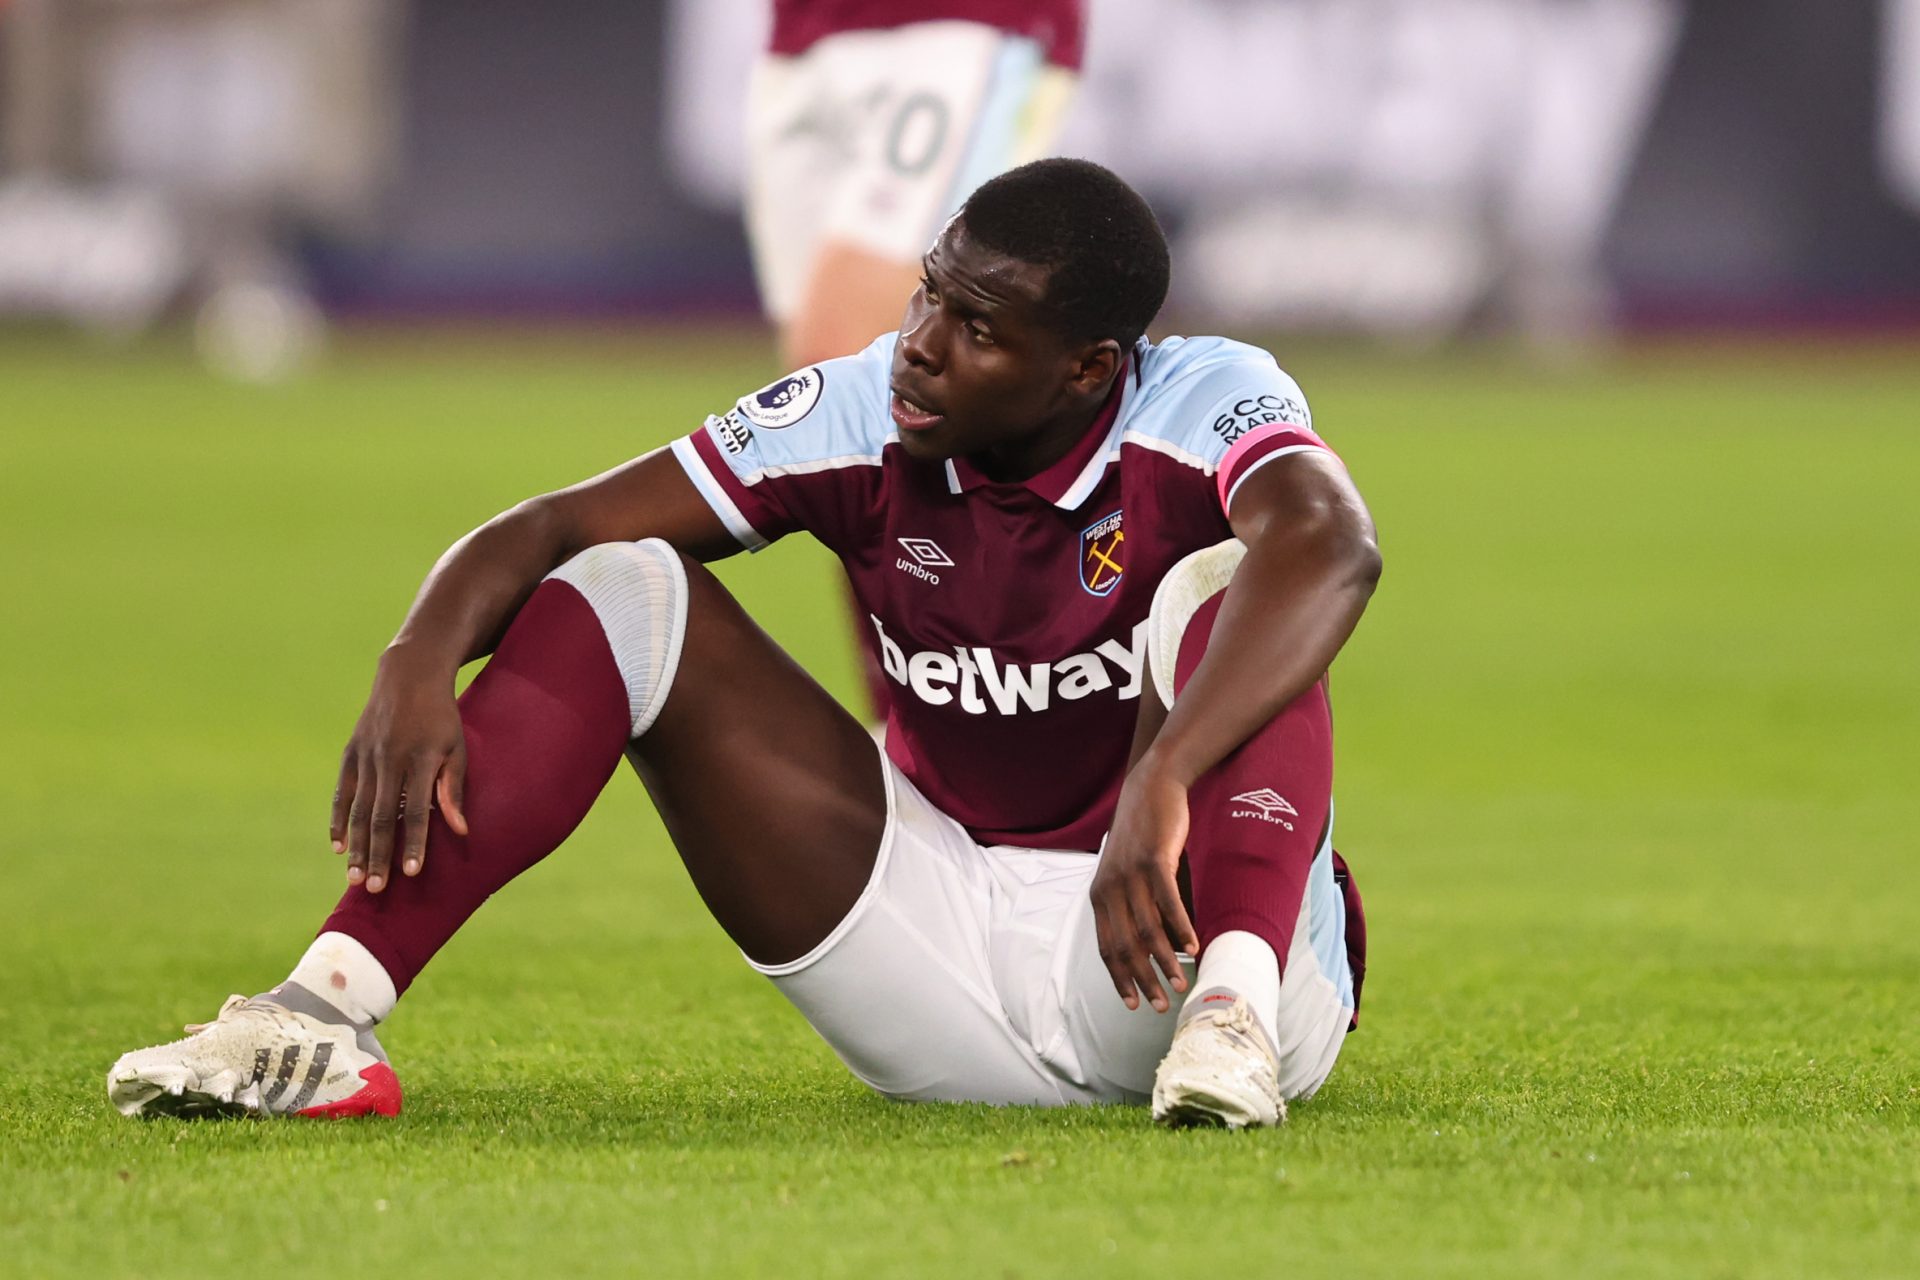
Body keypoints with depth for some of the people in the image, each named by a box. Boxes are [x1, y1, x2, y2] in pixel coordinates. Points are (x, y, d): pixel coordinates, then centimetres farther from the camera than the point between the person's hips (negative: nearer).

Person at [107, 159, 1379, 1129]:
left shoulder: (1206, 405, -18)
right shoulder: (864, 416, -6)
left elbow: (1330, 544, -42)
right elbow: (550, 529, -7)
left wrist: (1161, 788, -55)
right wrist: (419, 666, -29)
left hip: (1167, 936, -4)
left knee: (1216, 586, -28)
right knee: (626, 592, -8)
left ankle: (1230, 1015, -43)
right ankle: (330, 1010, -22)